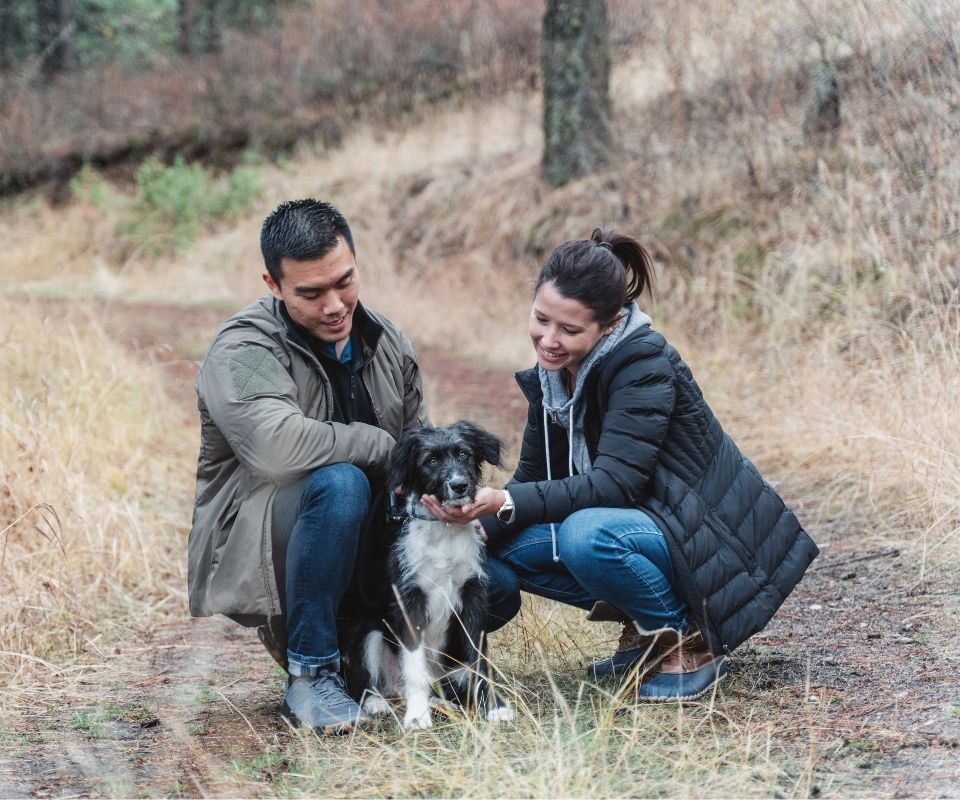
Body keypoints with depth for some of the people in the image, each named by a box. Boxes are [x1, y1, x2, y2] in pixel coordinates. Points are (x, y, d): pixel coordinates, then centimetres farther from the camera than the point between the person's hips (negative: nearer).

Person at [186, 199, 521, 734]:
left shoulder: (387, 343, 6)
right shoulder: (243, 350, -17)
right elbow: (276, 444, -36)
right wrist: (382, 446, -23)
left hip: (363, 554, 7)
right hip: (254, 553, -7)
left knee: (497, 589, -9)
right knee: (339, 484, -37)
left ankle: (357, 640, 13)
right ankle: (310, 675, -23)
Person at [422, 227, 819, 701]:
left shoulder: (644, 364, -22)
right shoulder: (552, 372, 1)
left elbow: (616, 480, -30)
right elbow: (534, 476, 1)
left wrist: (507, 503, -37)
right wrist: (477, 522, -18)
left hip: (707, 536, -8)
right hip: (641, 520, 8)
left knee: (587, 536, -34)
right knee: (505, 542, -7)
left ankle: (690, 641, -9)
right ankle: (645, 628, 7)